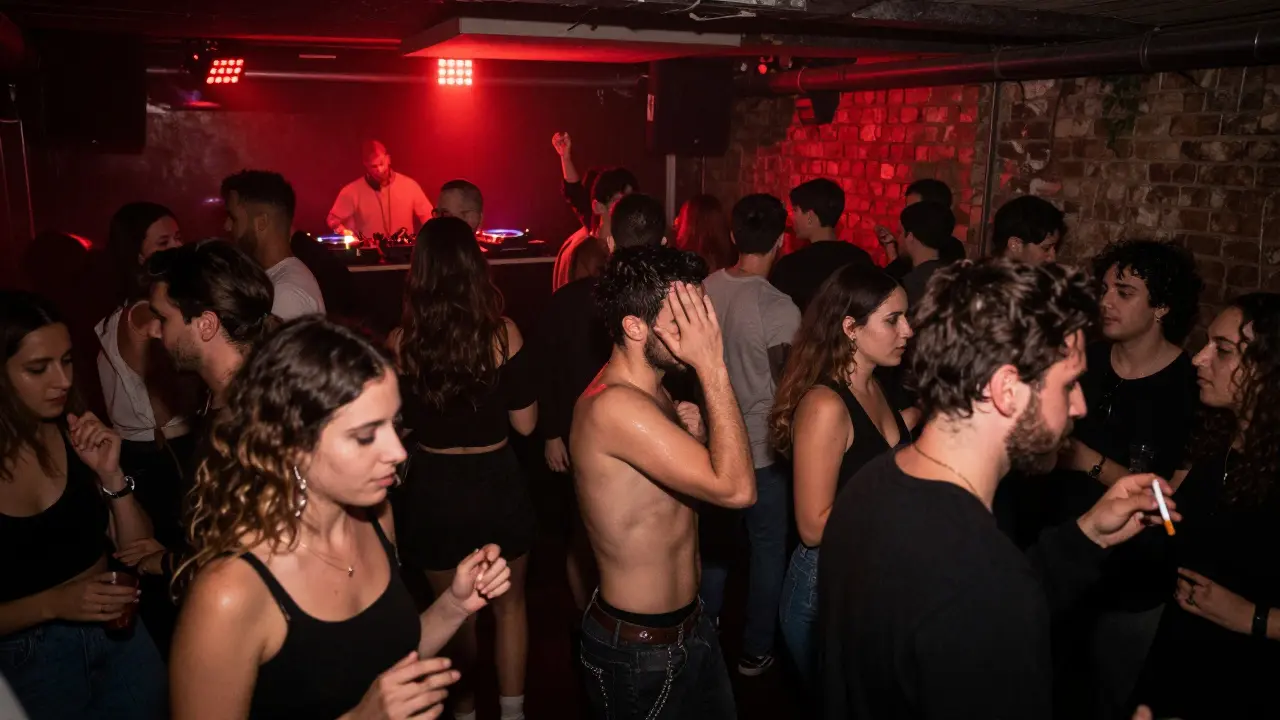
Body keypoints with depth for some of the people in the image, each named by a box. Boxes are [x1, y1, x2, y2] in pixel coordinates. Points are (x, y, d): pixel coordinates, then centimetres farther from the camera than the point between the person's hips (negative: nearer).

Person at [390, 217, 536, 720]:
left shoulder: (401, 342, -13)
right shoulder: (502, 333, -15)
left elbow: (395, 422, -2)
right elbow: (525, 423, -10)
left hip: (432, 489, 1)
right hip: (497, 484, -1)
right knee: (508, 604, 24)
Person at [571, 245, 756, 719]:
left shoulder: (652, 391, 3)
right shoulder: (614, 406, -28)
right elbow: (736, 488, -32)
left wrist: (694, 434, -10)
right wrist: (712, 367, -29)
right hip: (638, 648, -8)